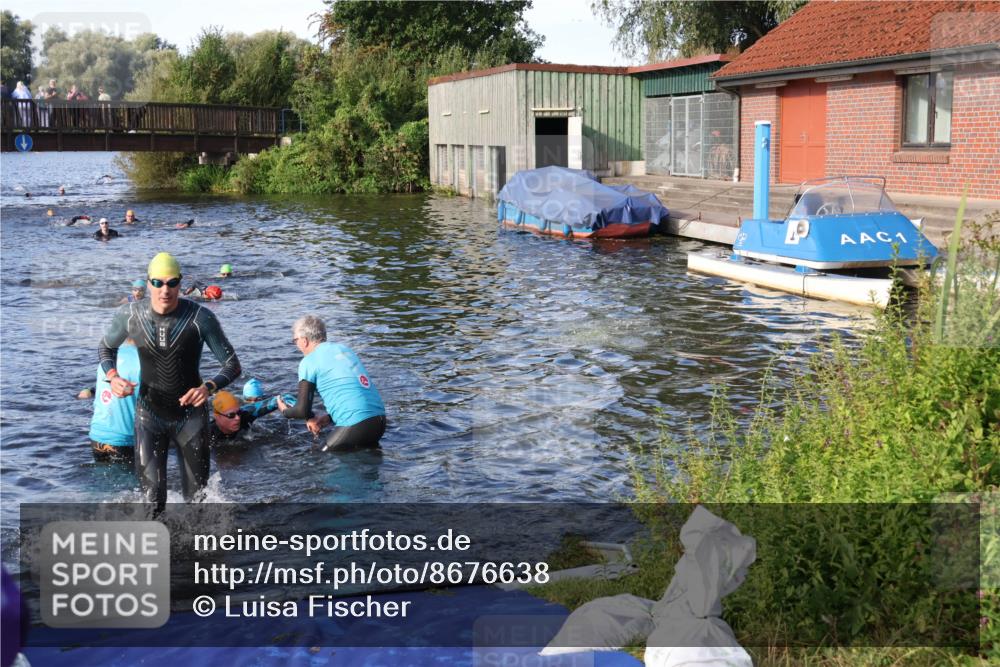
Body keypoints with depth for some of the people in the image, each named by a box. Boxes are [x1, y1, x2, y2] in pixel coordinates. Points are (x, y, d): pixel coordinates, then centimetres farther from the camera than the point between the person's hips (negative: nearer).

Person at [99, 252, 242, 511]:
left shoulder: (200, 317, -17)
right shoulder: (129, 315, -10)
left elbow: (232, 365, -12)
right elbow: (106, 347, 11)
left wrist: (209, 387, -32)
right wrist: (113, 377, -9)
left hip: (191, 415, 0)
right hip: (149, 414, 1)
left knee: (197, 494, 9)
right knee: (152, 496, -8)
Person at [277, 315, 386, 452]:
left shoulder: (308, 362, -2)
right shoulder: (344, 348, 20)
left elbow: (302, 411, 0)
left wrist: (285, 411, 21)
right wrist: (328, 418, 19)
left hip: (357, 425, -7)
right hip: (380, 420, 7)